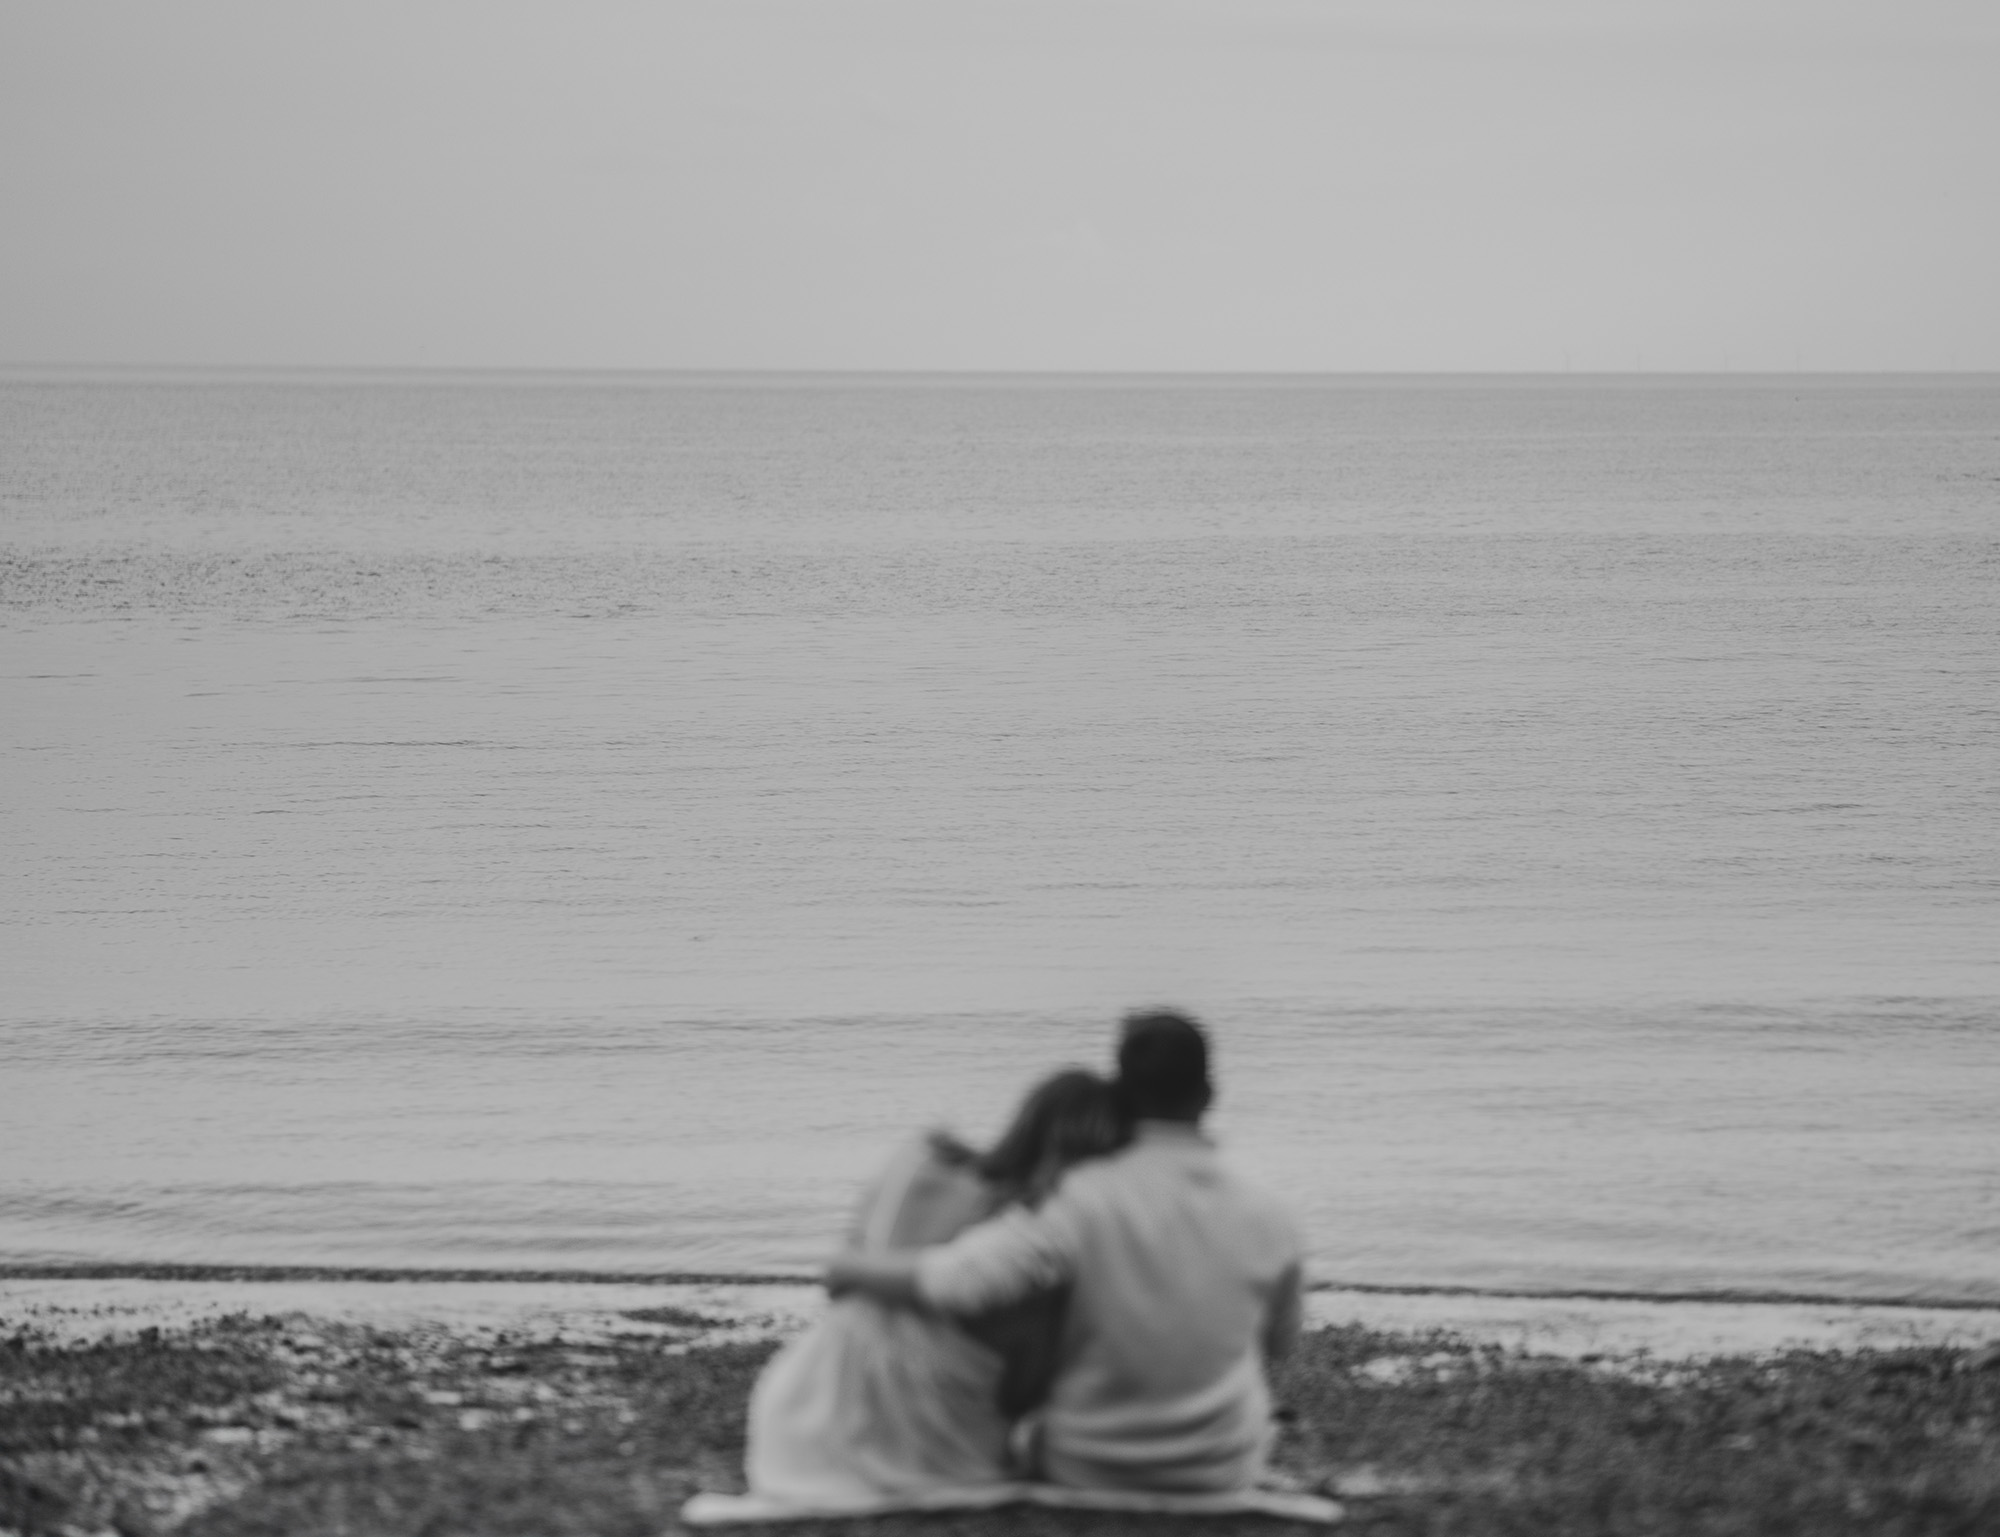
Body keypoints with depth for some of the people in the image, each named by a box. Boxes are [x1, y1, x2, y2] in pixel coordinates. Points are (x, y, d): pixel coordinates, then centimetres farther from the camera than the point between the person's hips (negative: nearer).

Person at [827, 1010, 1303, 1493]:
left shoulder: (1083, 1203, -25)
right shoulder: (1267, 1223, -16)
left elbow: (944, 1284, -31)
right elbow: (1275, 1344, 2)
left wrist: (851, 1268, -12)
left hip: (1087, 1472, -1)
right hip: (1225, 1476, 1)